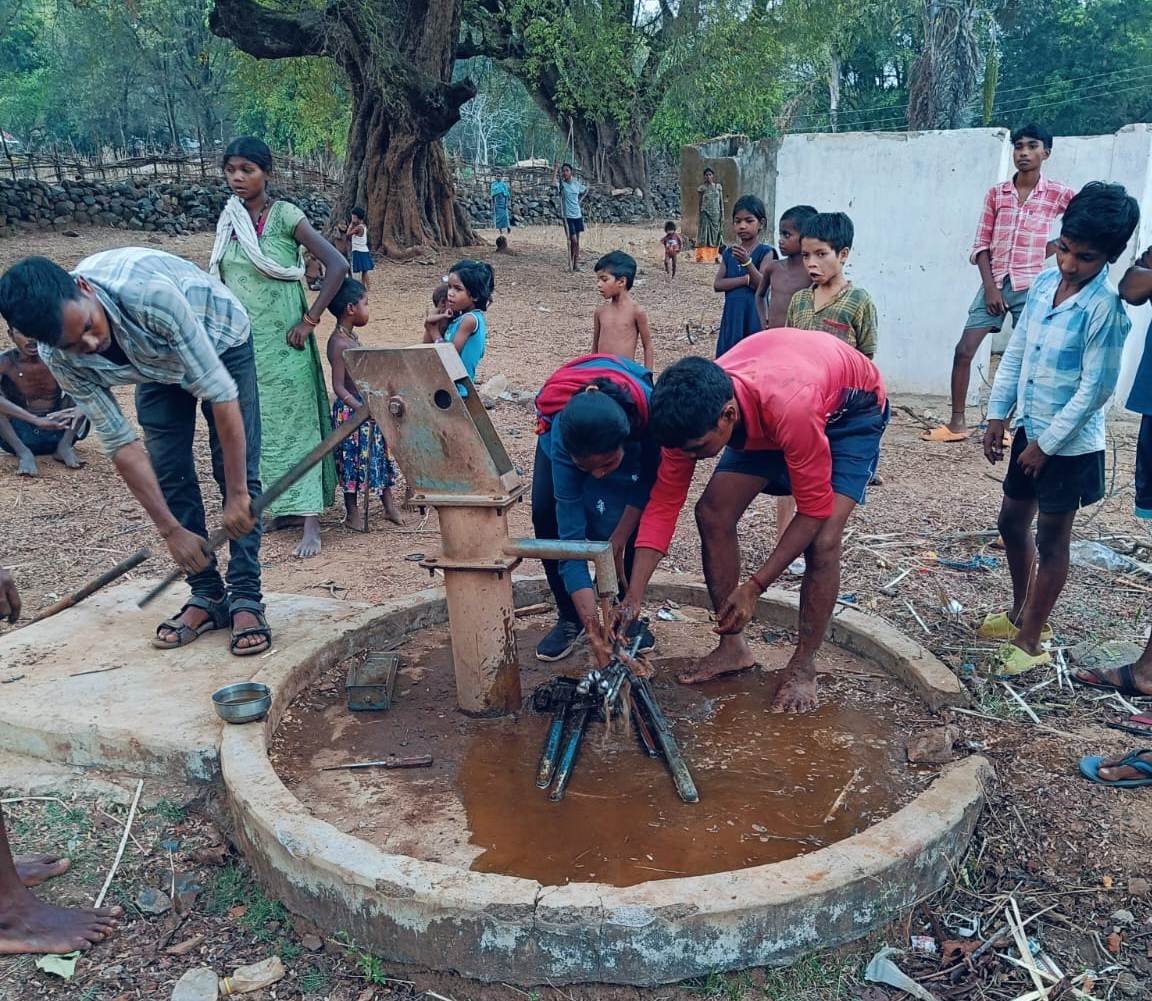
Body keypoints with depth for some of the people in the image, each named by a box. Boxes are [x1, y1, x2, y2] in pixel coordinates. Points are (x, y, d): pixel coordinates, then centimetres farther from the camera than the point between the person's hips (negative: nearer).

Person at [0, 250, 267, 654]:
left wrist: (237, 494, -35)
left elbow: (221, 393, -39)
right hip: (157, 363, 4)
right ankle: (207, 596, 5)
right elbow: (120, 443, -23)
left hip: (220, 343, -3)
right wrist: (171, 530, -24)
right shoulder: (60, 357, -28)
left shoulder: (150, 294, -45)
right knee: (168, 474, -6)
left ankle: (246, 598, -6)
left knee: (235, 469, -12)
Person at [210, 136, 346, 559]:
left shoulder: (284, 216, -9)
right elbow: (220, 281, 18)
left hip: (280, 342, -6)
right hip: (241, 342, 6)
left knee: (293, 423, -5)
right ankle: (284, 507, 22)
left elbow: (337, 265, -15)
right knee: (254, 424, 10)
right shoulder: (228, 220, 8)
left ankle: (310, 524, -5)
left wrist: (309, 321, -15)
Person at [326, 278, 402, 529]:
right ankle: (352, 513, 18)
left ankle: (389, 506, 26)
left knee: (381, 454, 14)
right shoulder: (339, 343, -21)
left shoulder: (351, 336, 9)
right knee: (354, 460, 3)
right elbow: (338, 386, -25)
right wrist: (361, 408, -35)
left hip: (368, 407, 9)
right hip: (350, 411, -9)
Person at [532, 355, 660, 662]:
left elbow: (652, 481, -22)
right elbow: (571, 535, -42)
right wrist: (595, 633, -45)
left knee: (640, 514, -18)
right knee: (546, 515, -17)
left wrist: (618, 542, -27)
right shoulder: (560, 434, -43)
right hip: (570, 428, 0)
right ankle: (570, 618, 1)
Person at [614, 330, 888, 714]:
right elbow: (664, 503, -21)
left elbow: (814, 509, -33)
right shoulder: (694, 410, -27)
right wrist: (632, 599, -25)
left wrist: (754, 587, -32)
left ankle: (803, 666, -1)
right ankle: (733, 647, 7)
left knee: (823, 540, -22)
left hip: (850, 408, -5)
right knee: (713, 512, -8)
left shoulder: (789, 407, -45)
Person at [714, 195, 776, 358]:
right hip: (732, 318, 4)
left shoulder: (765, 252, -3)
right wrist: (746, 279, -12)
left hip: (755, 317, -4)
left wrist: (747, 262, -30)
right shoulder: (729, 253, 10)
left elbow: (762, 284, -15)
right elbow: (717, 284, -1)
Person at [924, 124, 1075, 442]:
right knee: (963, 350, -4)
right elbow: (981, 244, 4)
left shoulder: (1057, 194, 0)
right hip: (994, 284, 2)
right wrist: (990, 287, -7)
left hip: (1029, 286, -2)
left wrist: (1052, 248, 3)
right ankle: (957, 422, 5)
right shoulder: (996, 193, 5)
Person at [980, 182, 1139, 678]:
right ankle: (1021, 611, 40)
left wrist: (1047, 443, -15)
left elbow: (1095, 389, -19)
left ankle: (1030, 642, 18)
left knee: (1050, 541, 4)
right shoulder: (1045, 283, 0)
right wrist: (998, 415, 6)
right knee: (1013, 519, 19)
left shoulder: (1105, 308, -20)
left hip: (1070, 444, -7)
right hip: (1030, 430, 7)